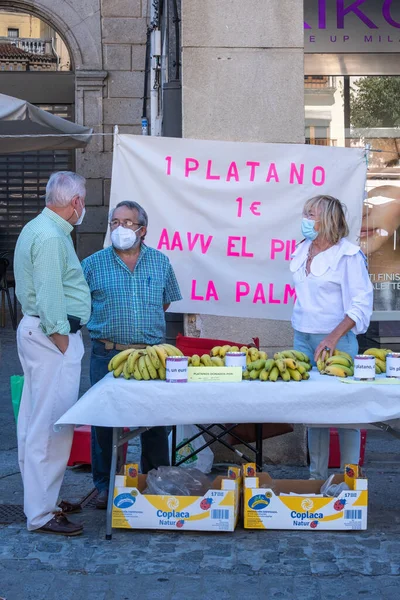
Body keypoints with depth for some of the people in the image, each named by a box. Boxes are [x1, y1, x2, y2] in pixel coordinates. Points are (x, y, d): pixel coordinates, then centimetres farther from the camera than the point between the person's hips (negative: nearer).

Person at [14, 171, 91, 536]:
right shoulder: (51, 237, -17)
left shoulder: (40, 229, 16)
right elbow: (50, 296, -22)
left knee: (36, 421, 15)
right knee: (51, 425, -7)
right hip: (52, 335, -11)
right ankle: (41, 514, -1)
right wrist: (62, 340, -16)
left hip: (36, 331, 11)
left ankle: (41, 499, 26)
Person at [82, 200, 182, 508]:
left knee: (155, 420, 8)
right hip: (108, 355, -1)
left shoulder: (160, 262, 7)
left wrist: (146, 324, 11)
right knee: (104, 422, 4)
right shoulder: (93, 264, 0)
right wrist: (110, 324, 4)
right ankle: (106, 485, 18)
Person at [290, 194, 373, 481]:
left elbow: (361, 304, -15)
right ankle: (317, 476, 19)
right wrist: (301, 331, 15)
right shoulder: (303, 251, 9)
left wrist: (333, 337, -25)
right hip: (303, 338, 7)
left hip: (336, 339, -6)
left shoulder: (348, 254, -11)